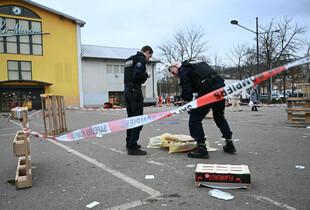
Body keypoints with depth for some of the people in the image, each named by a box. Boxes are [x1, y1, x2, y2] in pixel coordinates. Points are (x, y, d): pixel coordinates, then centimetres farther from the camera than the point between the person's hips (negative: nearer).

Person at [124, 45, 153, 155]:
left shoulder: (130, 59, 22)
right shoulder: (141, 59, -6)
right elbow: (137, 75, -20)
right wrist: (146, 74, -3)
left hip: (127, 90, 9)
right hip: (135, 90, -9)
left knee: (131, 117, 17)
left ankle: (129, 143, 27)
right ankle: (132, 147, -6)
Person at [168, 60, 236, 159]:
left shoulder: (183, 71, 5)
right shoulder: (194, 66, 32)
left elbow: (187, 89, -5)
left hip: (209, 90, -9)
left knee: (194, 119, -1)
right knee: (219, 117, 25)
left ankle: (202, 149, -2)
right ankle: (229, 145, 33)